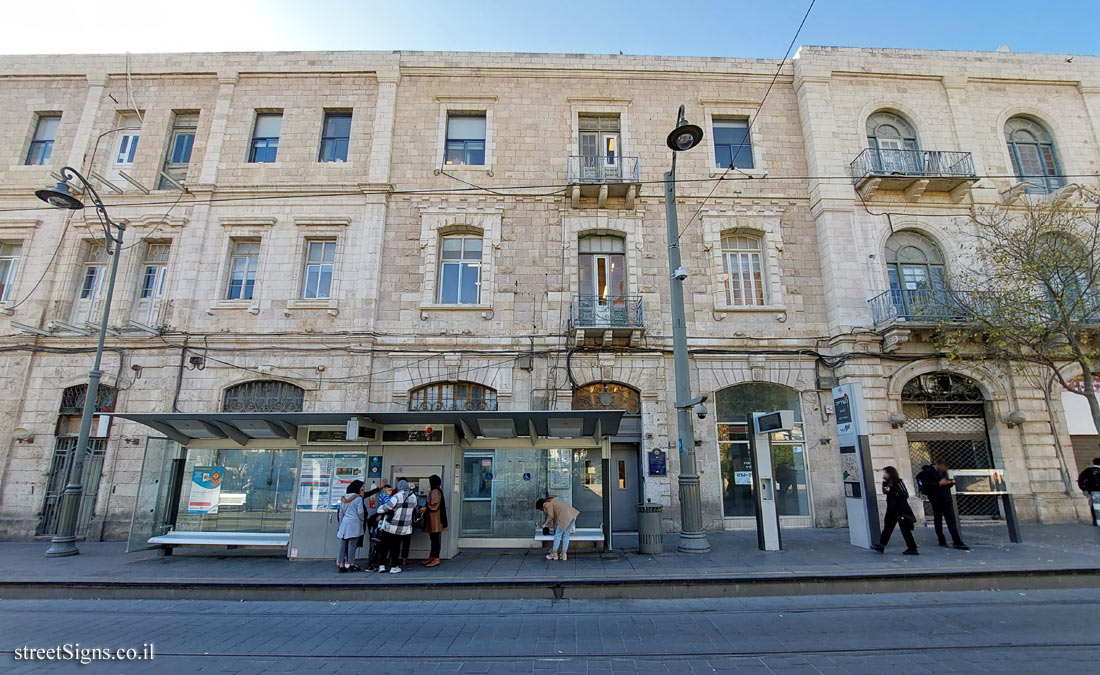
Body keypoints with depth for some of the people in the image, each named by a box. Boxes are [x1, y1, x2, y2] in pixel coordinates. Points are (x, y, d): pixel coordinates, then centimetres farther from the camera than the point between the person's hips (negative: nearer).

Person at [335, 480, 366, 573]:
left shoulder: (344, 498, 12)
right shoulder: (358, 498, -6)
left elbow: (341, 512, 14)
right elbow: (360, 512, -11)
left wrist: (341, 524, 21)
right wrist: (362, 520, 5)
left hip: (344, 523, 6)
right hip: (354, 523, -6)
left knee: (343, 545, 8)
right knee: (352, 545, -2)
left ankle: (341, 566, 9)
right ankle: (351, 565, 1)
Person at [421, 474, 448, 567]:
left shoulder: (435, 492, -17)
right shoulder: (436, 491, 15)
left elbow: (435, 505, -21)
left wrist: (425, 509, -12)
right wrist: (426, 507, 16)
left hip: (435, 519, -10)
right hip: (432, 519, 10)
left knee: (435, 539, -5)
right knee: (433, 539, 15)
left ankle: (436, 559, -1)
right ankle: (431, 557, 22)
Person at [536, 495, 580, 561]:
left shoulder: (547, 504, -2)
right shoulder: (551, 500, 26)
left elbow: (551, 516, -1)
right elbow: (555, 515, 29)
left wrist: (545, 525, 14)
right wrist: (555, 527, 31)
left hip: (565, 517, -9)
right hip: (572, 514, 9)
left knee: (558, 535, 4)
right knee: (566, 535, 12)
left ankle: (554, 554, 11)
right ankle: (564, 554, 13)